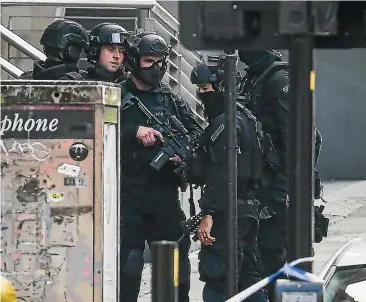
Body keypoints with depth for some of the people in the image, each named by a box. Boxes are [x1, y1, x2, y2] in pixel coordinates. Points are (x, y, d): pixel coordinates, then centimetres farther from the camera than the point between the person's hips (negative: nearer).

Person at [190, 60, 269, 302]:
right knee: (249, 277, 13)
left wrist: (208, 214, -23)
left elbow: (222, 173, -21)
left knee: (216, 282, -10)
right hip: (249, 208, 10)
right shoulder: (244, 117, 18)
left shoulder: (226, 123, -13)